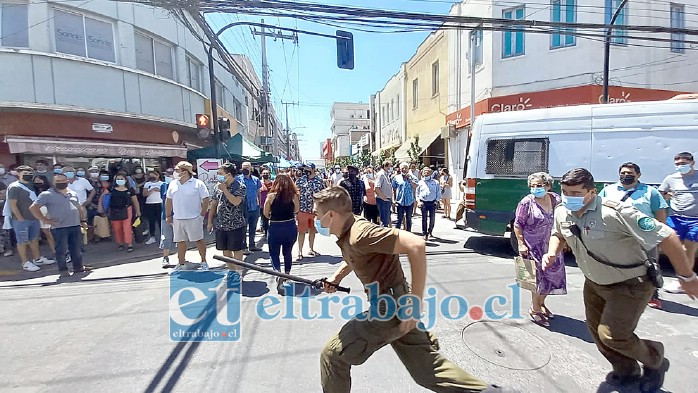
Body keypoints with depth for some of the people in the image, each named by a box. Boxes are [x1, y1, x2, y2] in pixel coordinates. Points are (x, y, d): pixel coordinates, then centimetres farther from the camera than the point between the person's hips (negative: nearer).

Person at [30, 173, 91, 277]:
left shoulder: (73, 193, 15)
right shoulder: (47, 195, -3)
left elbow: (80, 208, 23)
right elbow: (33, 207, -6)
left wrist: (83, 221, 15)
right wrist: (45, 220, -11)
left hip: (76, 226, 5)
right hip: (59, 228, -5)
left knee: (77, 248, 11)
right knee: (61, 249, 1)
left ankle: (78, 267, 22)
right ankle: (63, 270, 12)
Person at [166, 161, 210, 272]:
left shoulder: (198, 183, -6)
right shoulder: (173, 184, 10)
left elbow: (206, 200, -6)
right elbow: (169, 200, 15)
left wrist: (202, 214, -8)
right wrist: (168, 216, 12)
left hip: (193, 218, -5)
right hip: (177, 219, 5)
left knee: (199, 240, 2)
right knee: (180, 241, 12)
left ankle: (204, 262, 15)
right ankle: (181, 264, 24)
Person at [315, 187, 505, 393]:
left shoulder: (360, 233, -25)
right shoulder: (347, 233, 4)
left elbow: (416, 245, -30)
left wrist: (415, 301, -27)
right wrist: (336, 277, 11)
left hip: (388, 309, -9)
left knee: (332, 355, 4)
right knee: (428, 369, 17)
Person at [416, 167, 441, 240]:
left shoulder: (435, 182, 7)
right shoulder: (420, 183, 8)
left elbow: (438, 192, 9)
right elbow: (417, 193, 10)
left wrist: (436, 200, -2)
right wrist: (418, 201, -1)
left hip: (432, 202, 1)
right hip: (423, 203, 0)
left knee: (432, 218, 4)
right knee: (424, 219, -2)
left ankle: (430, 231, 27)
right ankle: (425, 234, 3)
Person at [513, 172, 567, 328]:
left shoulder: (556, 199, 1)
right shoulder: (527, 202, -14)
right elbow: (518, 225, -11)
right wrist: (521, 244, -17)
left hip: (552, 246, 5)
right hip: (534, 246, -5)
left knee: (552, 274, 14)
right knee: (538, 276, 1)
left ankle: (541, 303, 36)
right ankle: (535, 310, 19)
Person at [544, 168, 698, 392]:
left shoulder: (615, 213, -33)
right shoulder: (561, 213, -12)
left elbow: (666, 237, -27)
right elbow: (558, 234, 10)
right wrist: (552, 253, -10)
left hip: (630, 284, -7)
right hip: (594, 283, 7)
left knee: (611, 335, -11)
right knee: (596, 330, 17)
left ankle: (654, 361, 22)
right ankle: (626, 370, 44)